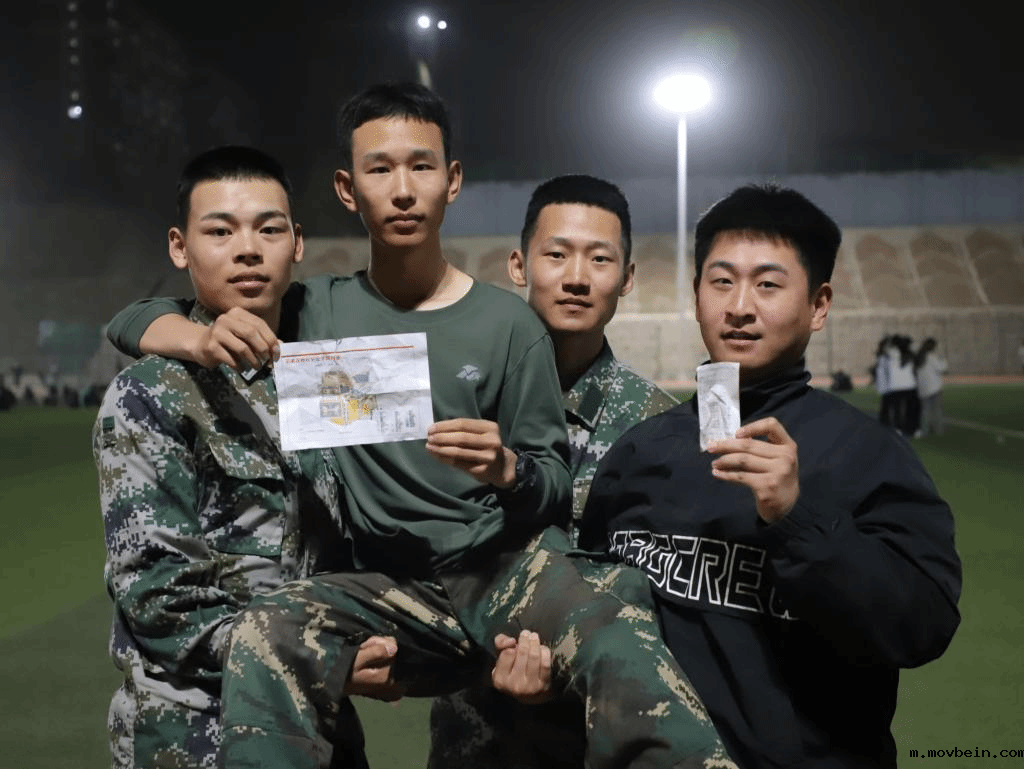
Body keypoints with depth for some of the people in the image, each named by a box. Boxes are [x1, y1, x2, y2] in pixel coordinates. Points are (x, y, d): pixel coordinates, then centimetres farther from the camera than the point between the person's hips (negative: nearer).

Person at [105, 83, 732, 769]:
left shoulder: (508, 324, 4)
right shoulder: (316, 311, 9)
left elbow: (556, 487, 6)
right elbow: (134, 320, 13)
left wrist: (506, 469, -19)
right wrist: (204, 338, -10)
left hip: (509, 559, -1)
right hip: (390, 583, 2)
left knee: (627, 656, -34)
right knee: (266, 638, -31)